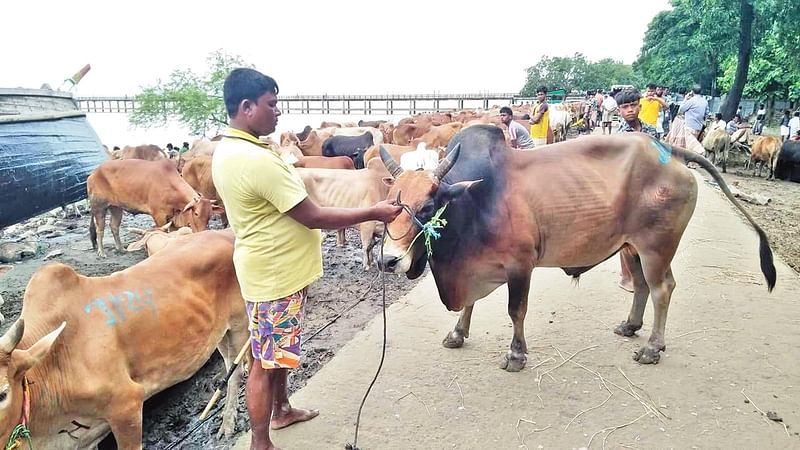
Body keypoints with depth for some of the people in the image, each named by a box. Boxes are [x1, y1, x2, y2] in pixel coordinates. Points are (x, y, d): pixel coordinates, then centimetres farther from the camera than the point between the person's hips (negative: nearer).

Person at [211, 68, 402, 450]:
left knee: (276, 349, 25)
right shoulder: (258, 159, -27)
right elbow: (312, 217, -24)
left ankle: (281, 410, 44)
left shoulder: (227, 150, 5)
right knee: (266, 361, 4)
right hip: (275, 273, -10)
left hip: (271, 267, 10)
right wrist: (373, 213, -17)